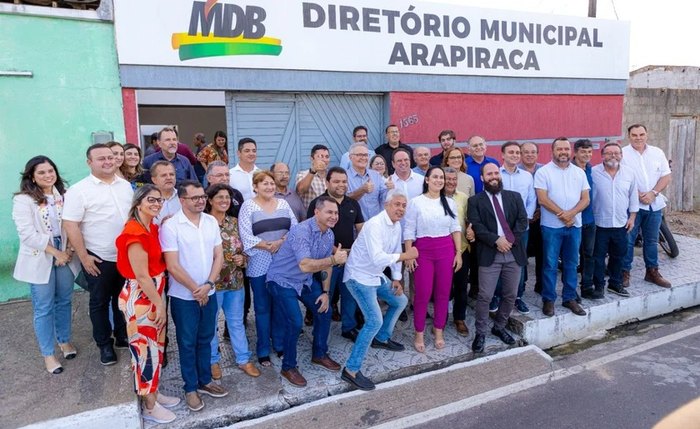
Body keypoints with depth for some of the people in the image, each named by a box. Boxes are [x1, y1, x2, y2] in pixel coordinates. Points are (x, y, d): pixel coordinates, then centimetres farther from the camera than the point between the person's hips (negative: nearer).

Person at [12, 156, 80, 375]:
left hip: (65, 256, 4)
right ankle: (48, 354, 18)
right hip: (39, 260, -4)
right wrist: (56, 253, -15)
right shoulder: (23, 200, -9)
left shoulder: (64, 195, 5)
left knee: (64, 301, 15)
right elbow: (27, 234, -16)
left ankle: (64, 340, 35)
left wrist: (69, 250, -9)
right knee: (44, 308, 5)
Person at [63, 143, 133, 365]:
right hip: (98, 258, -4)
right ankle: (105, 344, 25)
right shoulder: (79, 190, -11)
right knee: (100, 302, 10)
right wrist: (84, 257, -15)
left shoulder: (125, 185, 5)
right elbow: (70, 225, -13)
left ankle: (123, 336, 34)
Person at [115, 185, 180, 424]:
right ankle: (149, 406, 19)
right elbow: (142, 275, -21)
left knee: (156, 346, 18)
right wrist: (159, 304, -17)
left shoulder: (153, 228, 8)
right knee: (146, 349, 4)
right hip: (140, 298, -9)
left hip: (155, 294, 9)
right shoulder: (134, 231, -20)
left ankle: (154, 393, 34)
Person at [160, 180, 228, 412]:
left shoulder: (211, 222, 1)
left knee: (205, 339, 18)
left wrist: (208, 284, -10)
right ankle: (191, 388, 26)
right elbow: (173, 266, -16)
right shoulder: (171, 226, -14)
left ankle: (205, 381, 34)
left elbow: (218, 256, 2)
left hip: (209, 293, 5)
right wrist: (195, 289, -13)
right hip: (184, 296, -4)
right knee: (187, 343, 10)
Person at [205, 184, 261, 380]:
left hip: (235, 280, 5)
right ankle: (213, 360, 29)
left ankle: (243, 359, 26)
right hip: (212, 281, -4)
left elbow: (243, 248, 13)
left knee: (237, 321, 15)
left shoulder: (234, 222, 6)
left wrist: (243, 259, -6)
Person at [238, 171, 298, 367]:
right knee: (262, 308, 6)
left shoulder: (283, 204, 9)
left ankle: (280, 344, 28)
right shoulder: (248, 206, -4)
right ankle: (263, 351, 18)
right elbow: (246, 236, -12)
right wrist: (268, 246, -18)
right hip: (260, 265, -3)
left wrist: (282, 242, -14)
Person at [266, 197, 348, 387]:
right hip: (282, 280, -8)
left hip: (306, 280, 8)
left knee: (324, 312, 9)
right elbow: (305, 266, -42)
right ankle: (288, 367, 8)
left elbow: (325, 265, 6)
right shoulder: (301, 231, -30)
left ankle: (319, 354, 30)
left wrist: (325, 292, 4)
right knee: (294, 323, -15)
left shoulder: (329, 234, -4)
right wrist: (334, 259, -46)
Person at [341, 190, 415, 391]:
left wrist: (396, 278, 6)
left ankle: (382, 338, 42)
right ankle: (351, 369, -9)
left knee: (400, 301, 22)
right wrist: (405, 256, -30)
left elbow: (395, 252, 11)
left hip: (377, 276, 10)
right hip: (359, 276, -10)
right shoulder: (375, 225, -27)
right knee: (374, 321, -18)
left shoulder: (397, 225, 2)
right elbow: (377, 258, -36)